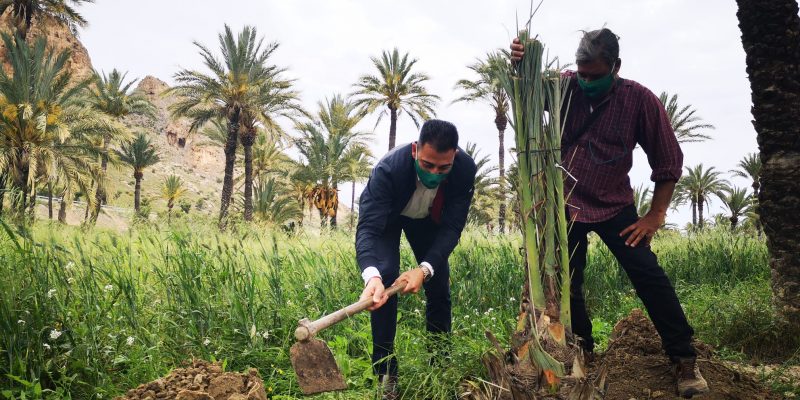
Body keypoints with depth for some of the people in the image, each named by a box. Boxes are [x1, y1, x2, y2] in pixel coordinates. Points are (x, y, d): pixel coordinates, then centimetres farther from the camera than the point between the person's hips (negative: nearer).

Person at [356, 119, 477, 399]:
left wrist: (424, 269, -46)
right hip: (386, 217, -3)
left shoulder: (465, 169, -32)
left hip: (427, 218, 3)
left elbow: (452, 227, -30)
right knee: (385, 278, -22)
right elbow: (368, 228, -46)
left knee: (439, 285, 1)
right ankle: (386, 372, -10)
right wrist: (372, 275, -65)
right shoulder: (388, 168, -42)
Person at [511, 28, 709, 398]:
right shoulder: (565, 87, -8)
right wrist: (519, 65, -35)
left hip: (614, 205, -1)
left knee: (649, 276, -8)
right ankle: (582, 354, 25)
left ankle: (684, 360, 6)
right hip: (567, 204, 2)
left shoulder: (639, 99, -12)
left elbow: (668, 160, -7)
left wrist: (656, 215, -9)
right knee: (566, 284, 6)